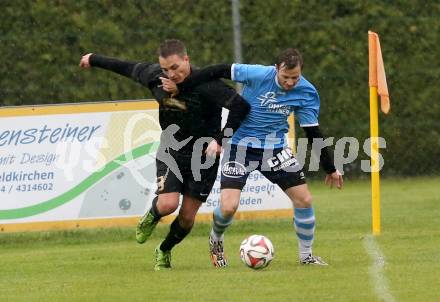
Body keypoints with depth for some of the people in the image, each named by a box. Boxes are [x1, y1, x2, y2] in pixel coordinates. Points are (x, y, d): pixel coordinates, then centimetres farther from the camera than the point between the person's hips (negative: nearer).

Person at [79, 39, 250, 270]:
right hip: (170, 152, 2)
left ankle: (165, 251, 31)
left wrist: (220, 140, -27)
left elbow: (241, 107, -25)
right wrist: (95, 60, 24)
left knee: (188, 215, 2)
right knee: (168, 204, -19)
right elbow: (129, 68, 10)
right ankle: (151, 217, 18)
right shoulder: (155, 77, -9)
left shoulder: (206, 85, -24)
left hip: (203, 156, -2)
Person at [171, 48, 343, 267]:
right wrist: (180, 87, -16)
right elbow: (219, 72, -16)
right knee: (228, 207, -14)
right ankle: (216, 241, 21)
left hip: (275, 148, 3)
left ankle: (306, 255, 18)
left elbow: (313, 132, 1)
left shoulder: (306, 93, -9)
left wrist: (330, 169, 5)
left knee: (304, 200, -4)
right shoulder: (258, 75, -21)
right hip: (241, 146, -3)